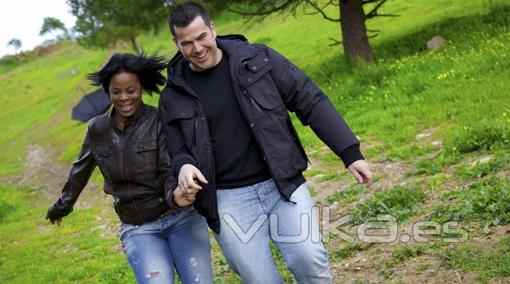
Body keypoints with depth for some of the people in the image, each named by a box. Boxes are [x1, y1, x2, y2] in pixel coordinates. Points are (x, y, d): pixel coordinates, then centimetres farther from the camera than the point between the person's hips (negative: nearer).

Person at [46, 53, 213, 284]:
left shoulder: (161, 121, -9)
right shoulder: (97, 129, 3)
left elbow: (169, 172, -14)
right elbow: (80, 171, 19)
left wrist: (175, 194, -36)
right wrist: (62, 206, 32)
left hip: (181, 219, -2)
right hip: (137, 230, 2)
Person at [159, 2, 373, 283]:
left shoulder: (257, 59, 1)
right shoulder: (173, 98, 4)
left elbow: (311, 102, 1)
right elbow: (177, 152, 12)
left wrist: (350, 152, -5)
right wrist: (184, 167, -14)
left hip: (283, 184, 0)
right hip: (228, 201, 1)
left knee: (309, 261, -18)